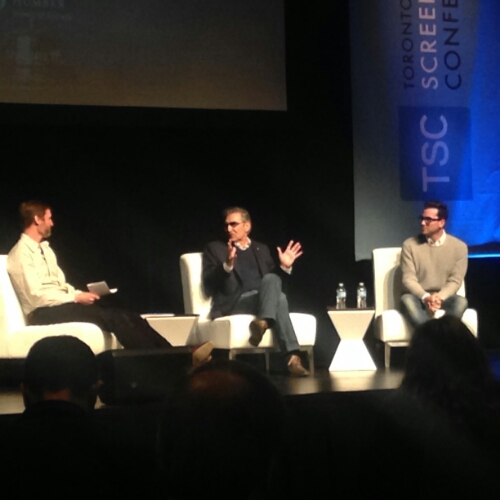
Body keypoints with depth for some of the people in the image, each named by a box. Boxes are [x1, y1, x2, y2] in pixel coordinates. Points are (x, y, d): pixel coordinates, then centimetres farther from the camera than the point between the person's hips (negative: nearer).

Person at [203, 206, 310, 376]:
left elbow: (273, 281, 23)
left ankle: (262, 323, -54)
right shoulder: (215, 249, 13)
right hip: (233, 303, -4)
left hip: (264, 300, 4)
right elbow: (210, 286, -1)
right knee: (279, 298, -34)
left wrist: (284, 267, 3)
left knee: (272, 279, -33)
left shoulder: (261, 249, 26)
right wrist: (227, 265, -17)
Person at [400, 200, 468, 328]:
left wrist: (439, 297, -23)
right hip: (419, 298, 0)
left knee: (461, 301, -33)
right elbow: (408, 279, -6)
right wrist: (425, 297, -25)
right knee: (407, 299, -35)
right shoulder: (410, 245, 2)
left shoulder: (459, 246, 3)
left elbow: (455, 280, -3)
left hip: (444, 298, 1)